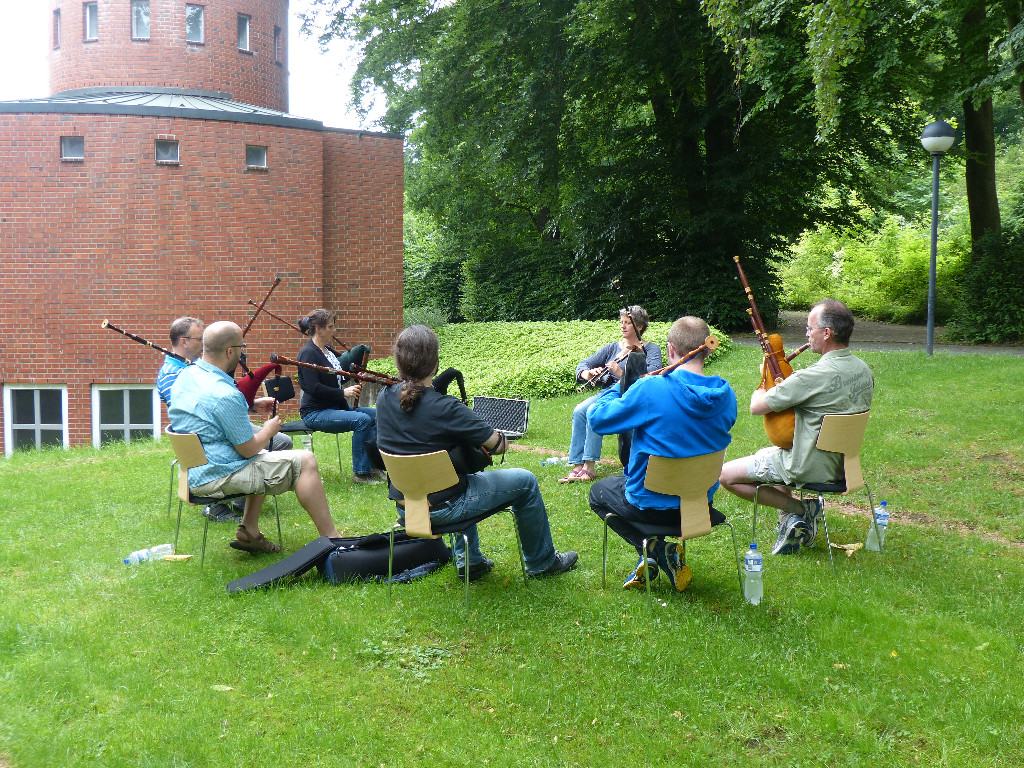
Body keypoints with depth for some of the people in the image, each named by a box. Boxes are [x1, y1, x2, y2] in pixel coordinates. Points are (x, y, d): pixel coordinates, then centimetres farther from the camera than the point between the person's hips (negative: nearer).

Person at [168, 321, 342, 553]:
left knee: (265, 456, 31)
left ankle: (249, 531, 24)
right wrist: (269, 430, 2)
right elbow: (249, 449, -18)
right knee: (304, 461, -10)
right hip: (215, 478, -10)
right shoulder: (224, 396, -25)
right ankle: (332, 540, -7)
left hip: (192, 471, 10)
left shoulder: (185, 375, 4)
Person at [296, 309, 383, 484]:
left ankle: (372, 464, 0)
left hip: (335, 407, 9)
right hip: (315, 412, -9)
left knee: (377, 415, -4)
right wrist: (343, 392, -23)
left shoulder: (328, 350, 16)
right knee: (362, 420, -26)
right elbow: (314, 388, -22)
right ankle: (360, 472, -17)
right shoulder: (308, 353, -13)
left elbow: (339, 376, 25)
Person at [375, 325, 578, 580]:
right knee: (525, 482, 10)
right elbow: (499, 445, -20)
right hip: (441, 508, -7)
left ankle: (469, 561, 37)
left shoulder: (385, 397, -6)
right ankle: (542, 562, 27)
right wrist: (490, 435, 3)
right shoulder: (444, 408, -28)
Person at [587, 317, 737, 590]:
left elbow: (597, 419, -16)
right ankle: (663, 553, 19)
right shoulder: (724, 395, -9)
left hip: (652, 504, -5)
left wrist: (617, 388, 4)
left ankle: (650, 547, 3)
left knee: (598, 492, 26)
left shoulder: (651, 390, -26)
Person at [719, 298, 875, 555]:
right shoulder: (864, 370, -2)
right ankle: (791, 519, 19)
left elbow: (756, 407, -21)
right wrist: (786, 387, 10)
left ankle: (798, 509, 1)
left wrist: (765, 387, 2)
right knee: (768, 452, 32)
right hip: (844, 463, 9)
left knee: (725, 475, 2)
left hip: (811, 467, -9)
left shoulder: (813, 377, -27)